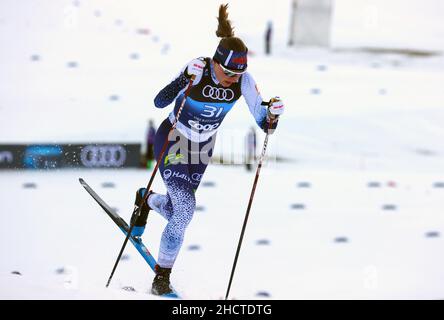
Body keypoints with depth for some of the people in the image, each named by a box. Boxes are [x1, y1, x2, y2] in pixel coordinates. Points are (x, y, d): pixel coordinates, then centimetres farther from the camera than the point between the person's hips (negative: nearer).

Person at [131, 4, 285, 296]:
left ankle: (146, 199, 51)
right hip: (172, 141, -5)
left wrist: (272, 115, -39)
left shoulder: (244, 81, -19)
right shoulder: (198, 69, -29)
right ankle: (162, 277, -3)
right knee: (185, 209, -19)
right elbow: (159, 102, -33)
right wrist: (184, 79, -48)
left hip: (202, 147, 5)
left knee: (176, 210, 14)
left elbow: (263, 123, -16)